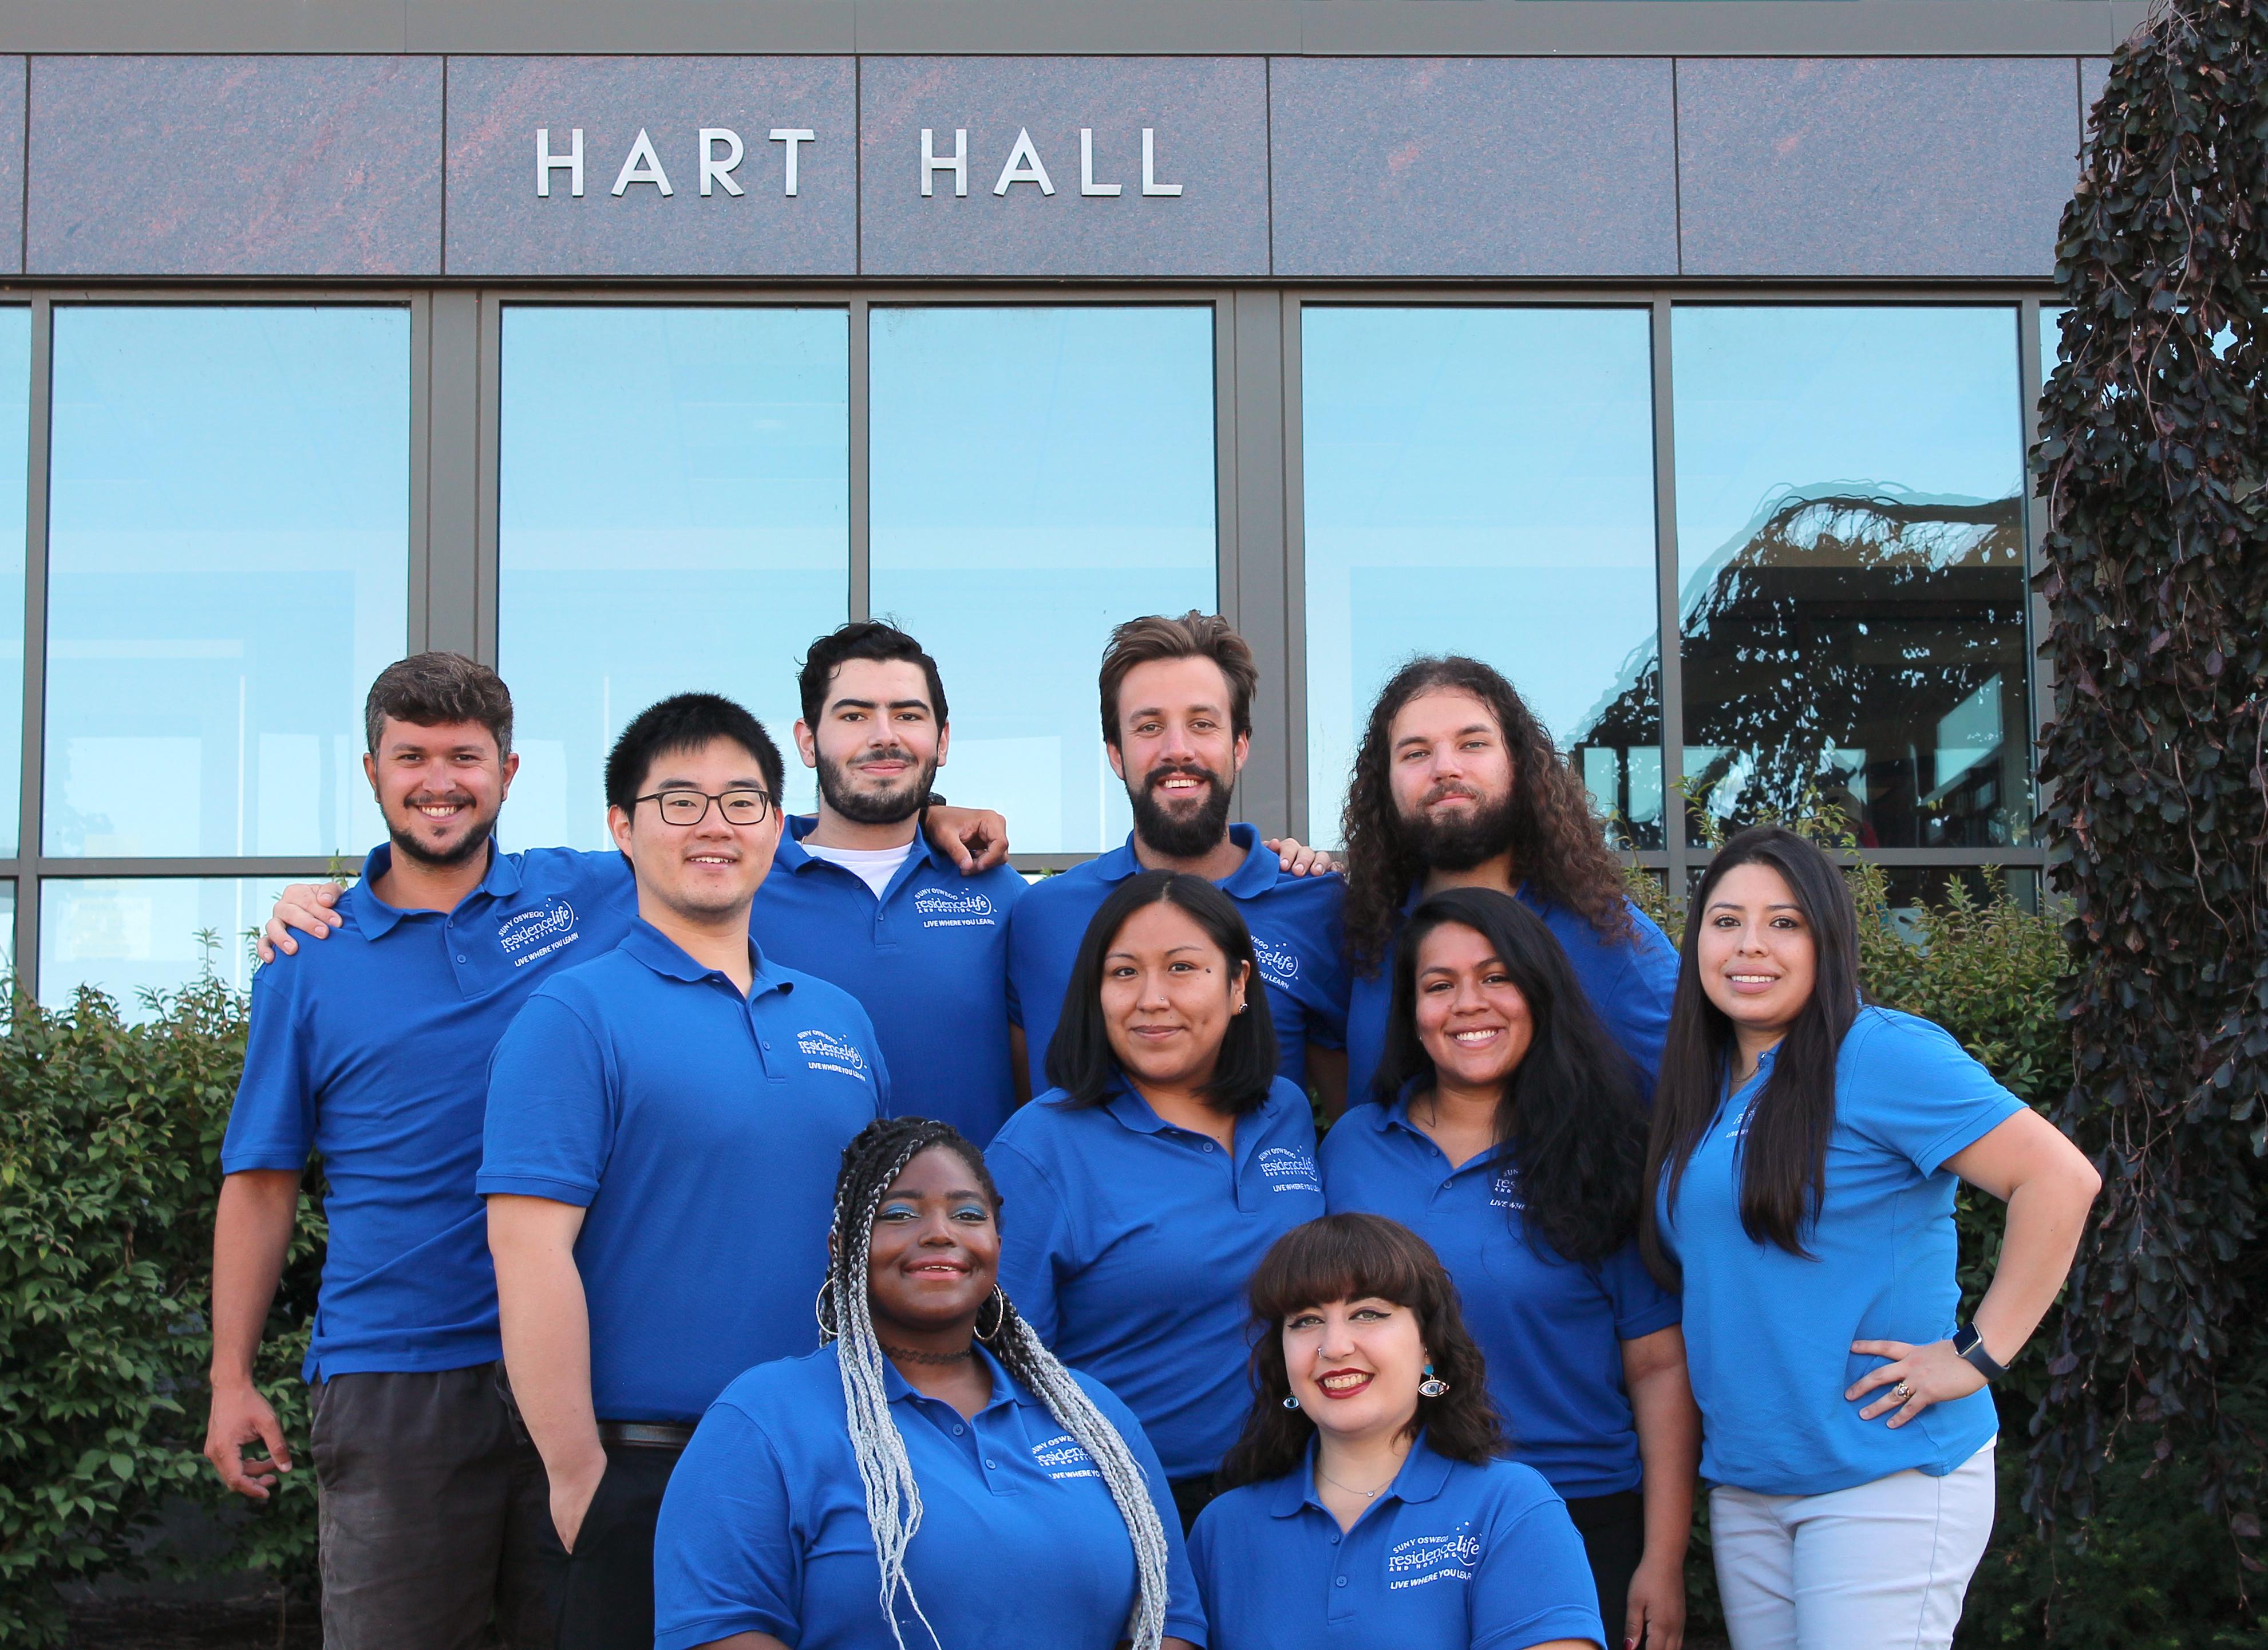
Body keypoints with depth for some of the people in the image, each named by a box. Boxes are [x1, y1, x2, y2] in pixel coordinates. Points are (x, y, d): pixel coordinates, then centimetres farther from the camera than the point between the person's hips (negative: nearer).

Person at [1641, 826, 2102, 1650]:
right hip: (1743, 1483, 7)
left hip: (1888, 1476, -7)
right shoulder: (1703, 1090, 11)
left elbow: (2060, 1179, -18)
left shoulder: (1882, 1055, -12)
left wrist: (1978, 1353, -17)